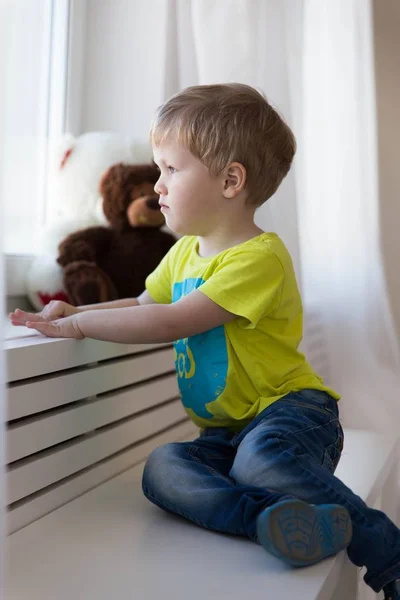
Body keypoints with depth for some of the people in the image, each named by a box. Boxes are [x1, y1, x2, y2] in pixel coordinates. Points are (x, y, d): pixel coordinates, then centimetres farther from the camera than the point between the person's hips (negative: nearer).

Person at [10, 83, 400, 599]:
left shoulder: (260, 257, -17)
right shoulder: (183, 253, 13)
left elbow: (172, 322, -23)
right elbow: (144, 305, 26)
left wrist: (77, 324, -15)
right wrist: (76, 310, 8)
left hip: (291, 408, -7)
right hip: (224, 430, 7)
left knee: (259, 461, -38)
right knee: (161, 469, -20)